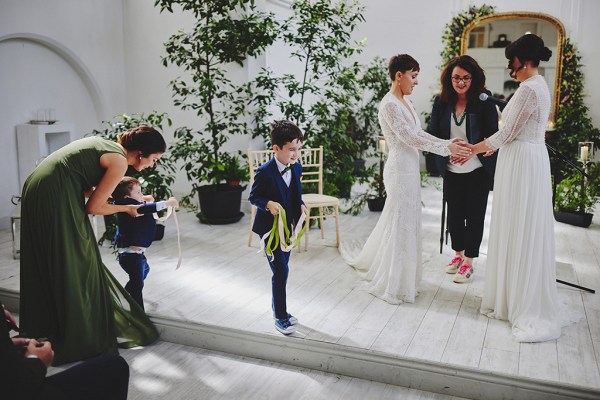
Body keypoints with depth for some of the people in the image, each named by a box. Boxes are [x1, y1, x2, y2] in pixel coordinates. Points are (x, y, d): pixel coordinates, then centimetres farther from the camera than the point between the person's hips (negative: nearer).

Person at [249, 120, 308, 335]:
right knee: (280, 271, -7)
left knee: (281, 270, 17)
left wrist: (300, 205, -5)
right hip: (269, 228, -7)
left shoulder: (296, 168, 0)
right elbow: (253, 197, -11)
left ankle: (279, 309, 34)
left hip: (287, 227, 7)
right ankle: (280, 318, 6)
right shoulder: (265, 172, -21)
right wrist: (268, 204, -28)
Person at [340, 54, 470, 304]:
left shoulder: (404, 102, 13)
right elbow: (411, 139, -20)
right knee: (400, 222, -1)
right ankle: (391, 284, 13)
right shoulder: (390, 104, -17)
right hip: (400, 169, -9)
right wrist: (446, 149, -15)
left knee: (404, 220, 17)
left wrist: (448, 143, 2)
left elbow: (419, 134, 13)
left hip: (409, 168, 9)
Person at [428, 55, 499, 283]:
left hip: (478, 170, -3)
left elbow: (493, 136, -9)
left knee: (474, 215, 6)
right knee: (454, 213, 15)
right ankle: (458, 254, 36)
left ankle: (468, 262, 21)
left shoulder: (484, 101, -11)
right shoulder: (442, 101, -2)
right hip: (451, 170, 3)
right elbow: (432, 134, -2)